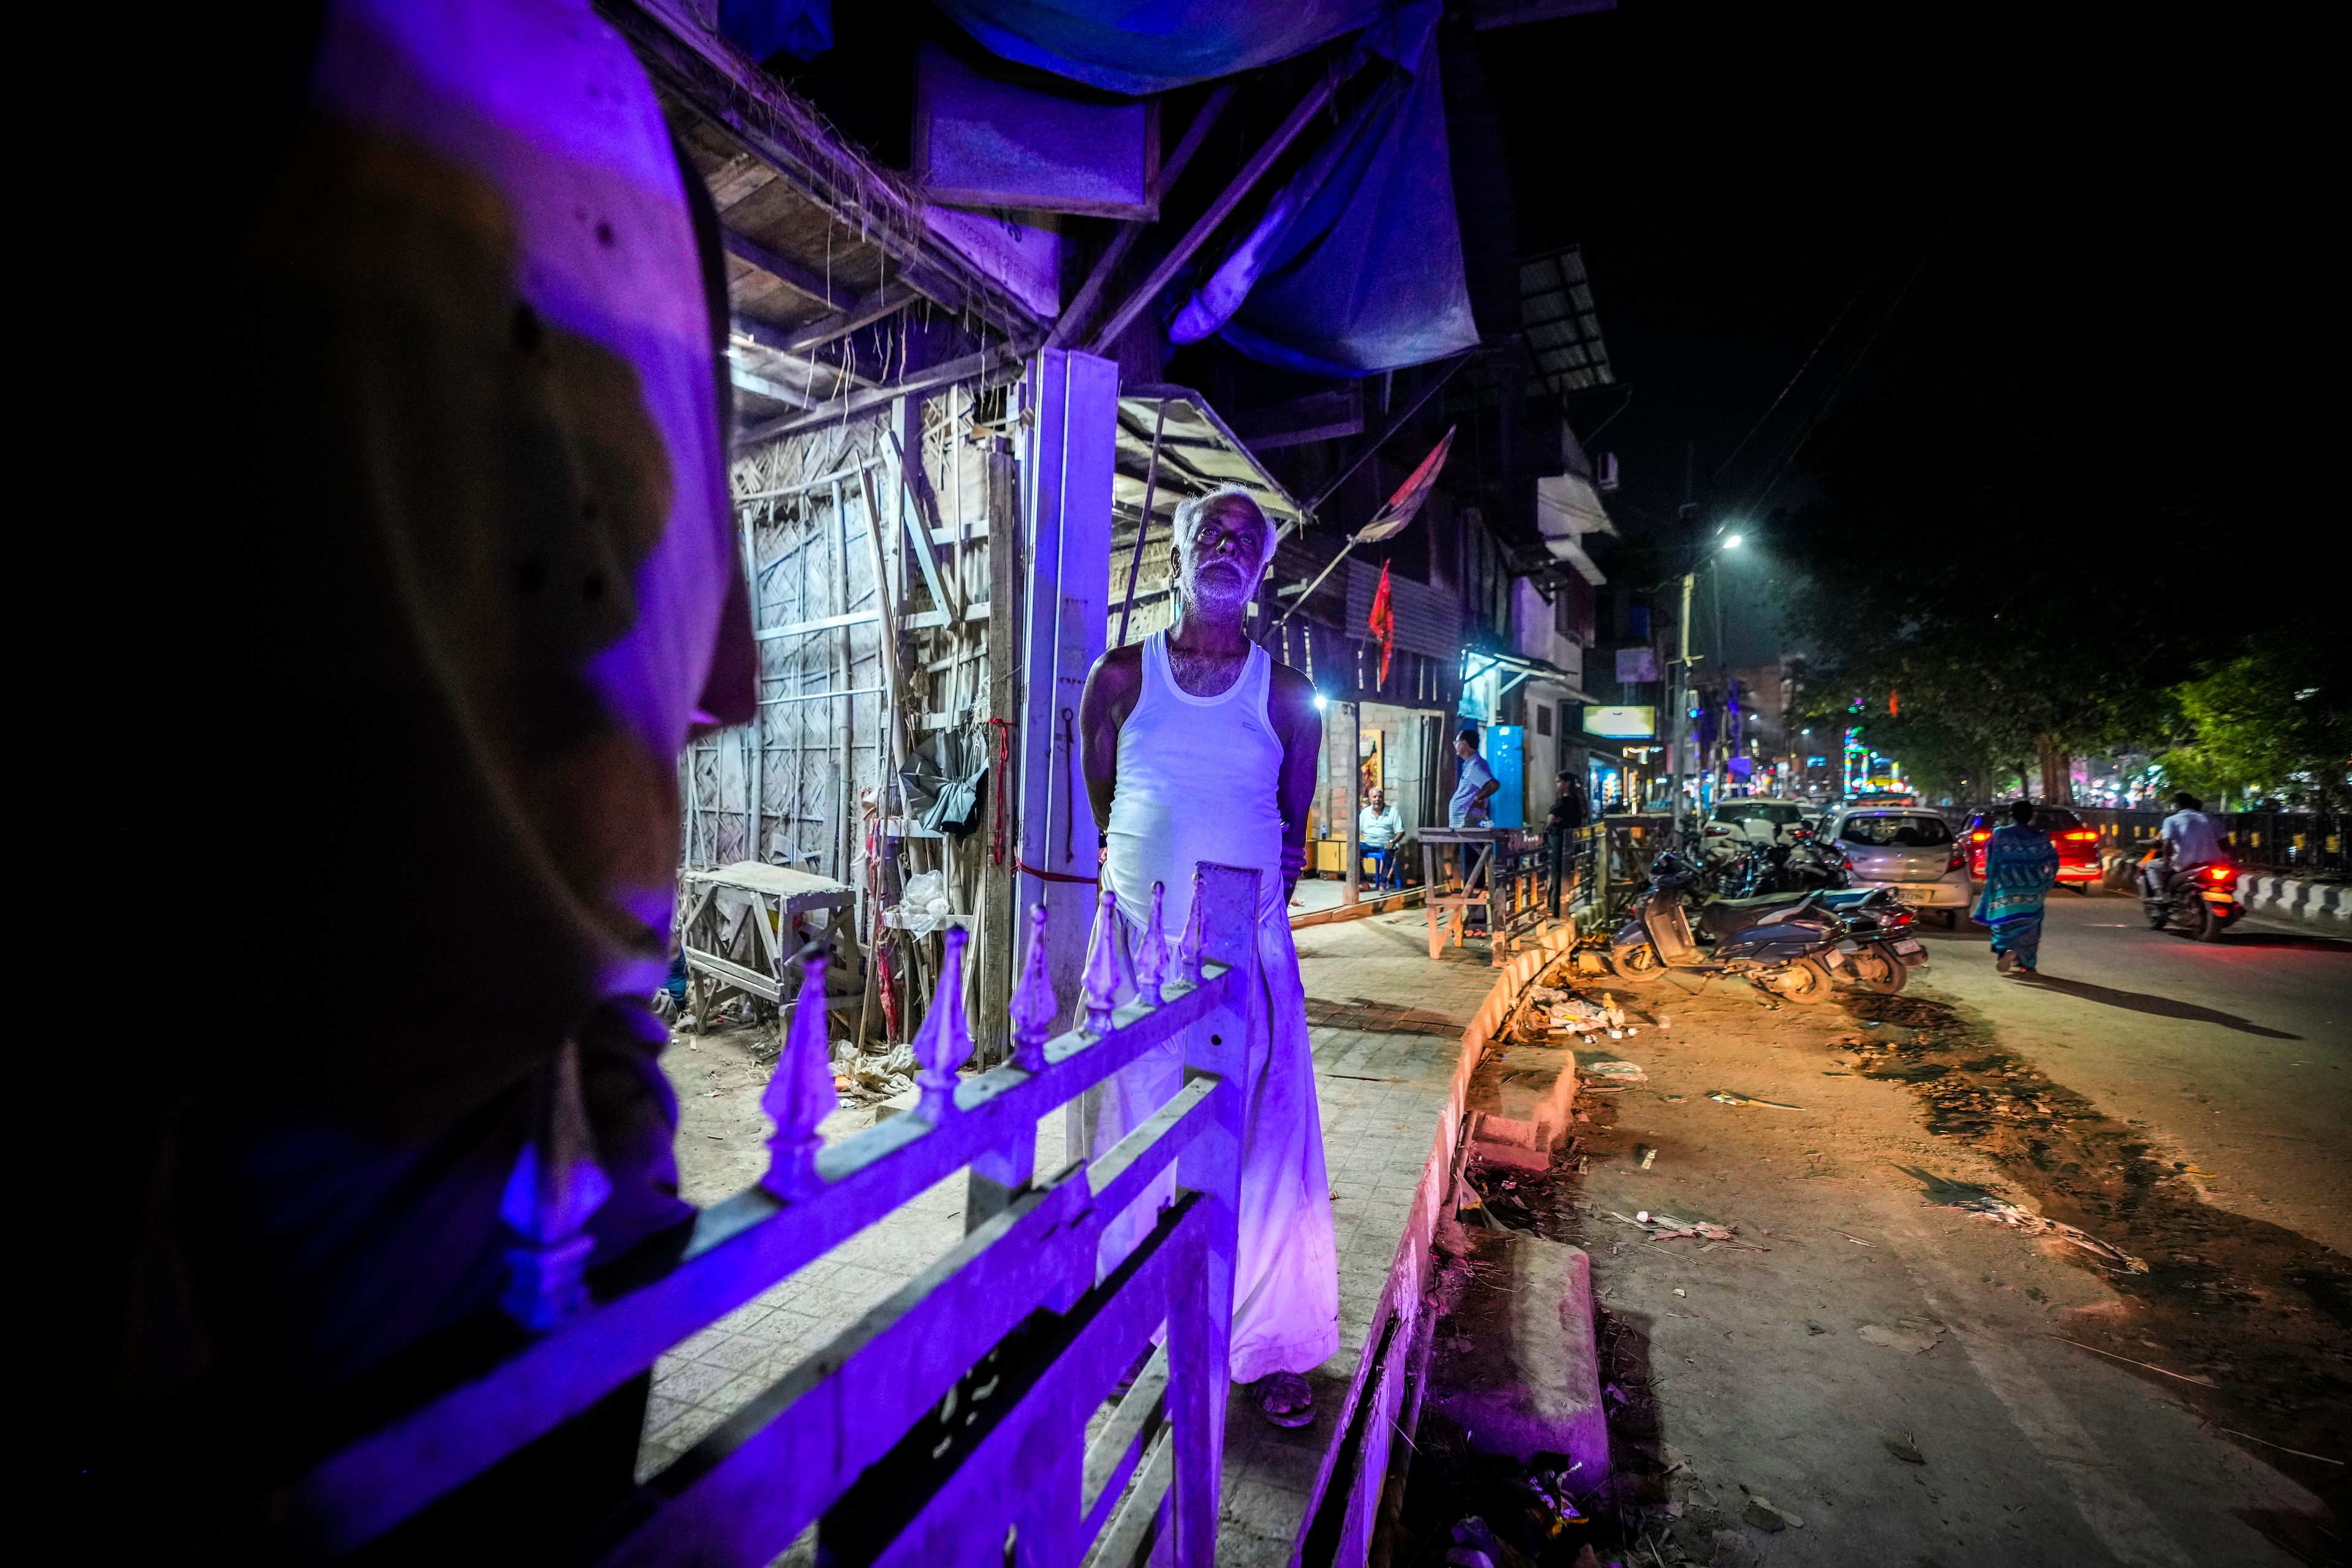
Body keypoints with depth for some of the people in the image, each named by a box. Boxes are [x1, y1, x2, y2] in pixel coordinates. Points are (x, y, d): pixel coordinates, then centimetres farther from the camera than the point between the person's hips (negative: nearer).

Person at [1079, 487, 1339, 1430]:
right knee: (1131, 1137, 10)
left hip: (1248, 953, 0)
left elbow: (1293, 835, 12)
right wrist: (1150, 874, 4)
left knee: (1262, 1141, 4)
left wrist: (1252, 896, 4)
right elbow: (1092, 810, 10)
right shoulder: (1121, 675, 4)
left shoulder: (1288, 697, 4)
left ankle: (1272, 1348, 22)